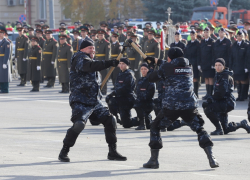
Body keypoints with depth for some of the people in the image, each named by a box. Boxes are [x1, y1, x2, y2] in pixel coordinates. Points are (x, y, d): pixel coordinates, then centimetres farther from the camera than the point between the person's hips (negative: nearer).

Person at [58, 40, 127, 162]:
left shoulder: (90, 60, 22)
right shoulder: (79, 58, -7)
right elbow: (90, 66, -29)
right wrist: (110, 63, -35)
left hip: (95, 102, 9)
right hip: (80, 101, -9)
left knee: (110, 120, 3)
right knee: (79, 124, -26)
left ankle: (112, 152, 13)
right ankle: (64, 152, -11)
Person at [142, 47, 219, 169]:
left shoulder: (166, 67, 1)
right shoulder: (188, 66, 15)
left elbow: (151, 78, 13)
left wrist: (152, 67, 34)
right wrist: (157, 61, 42)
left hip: (171, 106, -3)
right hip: (189, 106, 3)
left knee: (155, 127, 16)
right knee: (200, 129, 14)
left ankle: (154, 160, 12)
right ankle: (212, 159, -3)